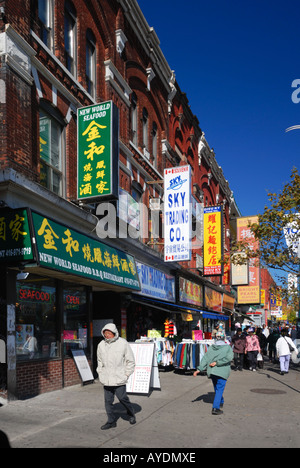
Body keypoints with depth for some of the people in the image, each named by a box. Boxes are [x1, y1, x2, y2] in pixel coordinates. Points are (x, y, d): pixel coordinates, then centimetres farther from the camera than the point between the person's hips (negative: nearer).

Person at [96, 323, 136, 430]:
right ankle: (111, 421, 20)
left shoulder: (123, 343, -7)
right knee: (108, 400, 6)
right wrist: (100, 373, 11)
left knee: (122, 397, -2)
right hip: (106, 379, 4)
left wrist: (126, 374, -5)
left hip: (119, 378, -4)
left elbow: (130, 361, 0)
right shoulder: (101, 345, 4)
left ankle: (131, 414, 25)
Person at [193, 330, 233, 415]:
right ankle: (215, 408, -11)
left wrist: (199, 369, -6)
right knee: (219, 389, -2)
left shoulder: (211, 348, 4)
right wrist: (217, 362, -18)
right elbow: (229, 358, -20)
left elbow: (205, 358, -3)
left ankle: (221, 402, 42)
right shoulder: (228, 347, -5)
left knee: (217, 388, 23)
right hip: (222, 371, -4)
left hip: (212, 372, 4)